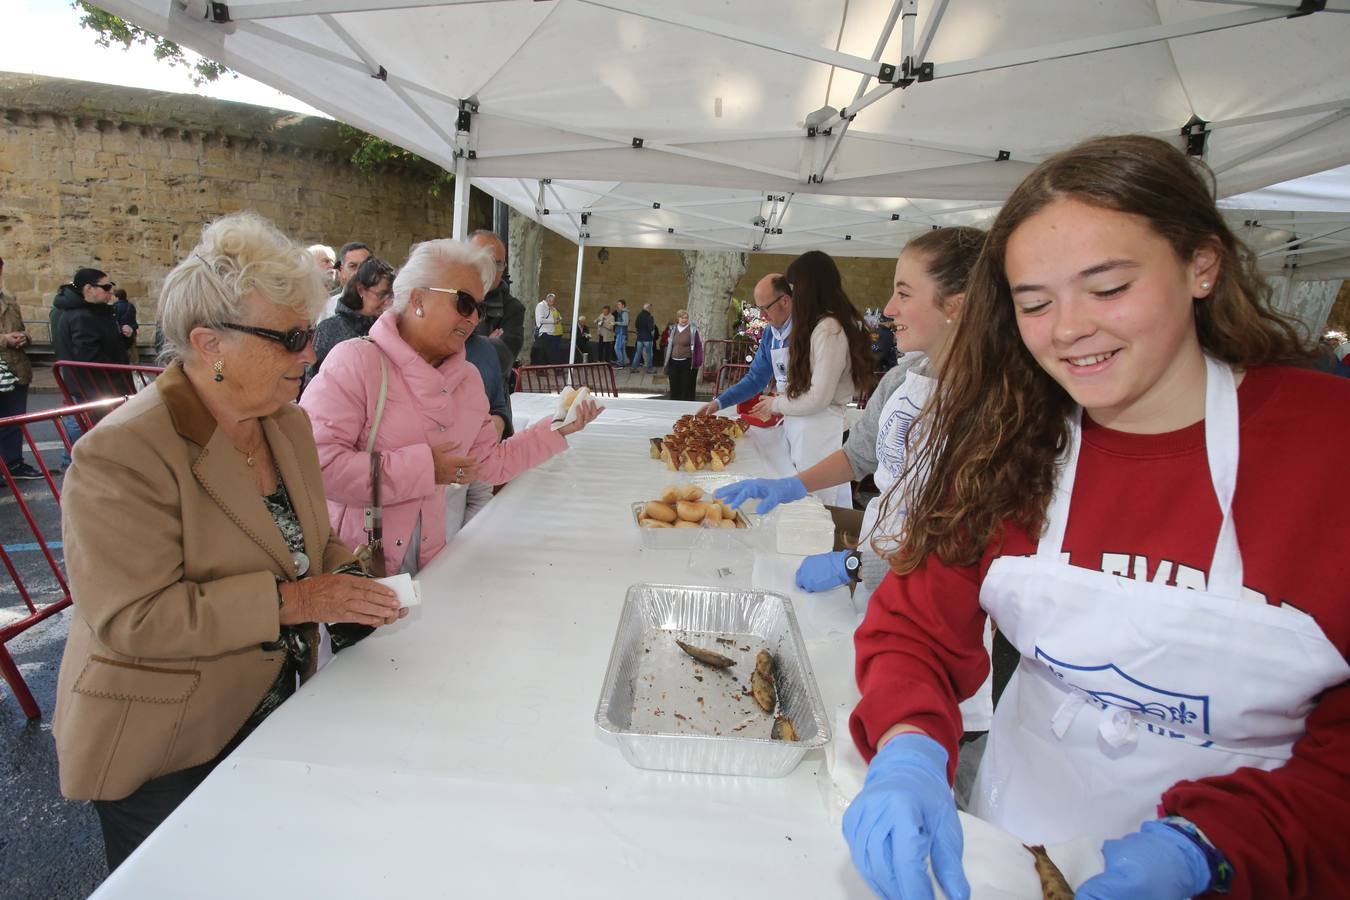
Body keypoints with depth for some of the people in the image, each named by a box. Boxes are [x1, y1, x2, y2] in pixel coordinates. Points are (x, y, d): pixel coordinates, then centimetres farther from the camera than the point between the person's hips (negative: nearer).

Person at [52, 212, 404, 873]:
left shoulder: (287, 422, 1)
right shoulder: (122, 453, -22)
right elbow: (131, 618, -26)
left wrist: (341, 579, -8)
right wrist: (288, 601, -28)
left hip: (272, 714, 7)